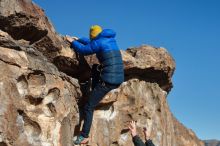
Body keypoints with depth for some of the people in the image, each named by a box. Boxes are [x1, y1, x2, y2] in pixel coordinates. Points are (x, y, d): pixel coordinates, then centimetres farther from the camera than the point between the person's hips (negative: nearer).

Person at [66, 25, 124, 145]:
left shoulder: (98, 42, -5)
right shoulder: (111, 40, 18)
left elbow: (83, 50, 7)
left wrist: (72, 41, 23)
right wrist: (78, 39, 38)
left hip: (108, 81, -8)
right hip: (119, 79, 8)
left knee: (88, 107, 1)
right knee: (95, 68, 33)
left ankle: (84, 136, -1)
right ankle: (95, 94, 28)